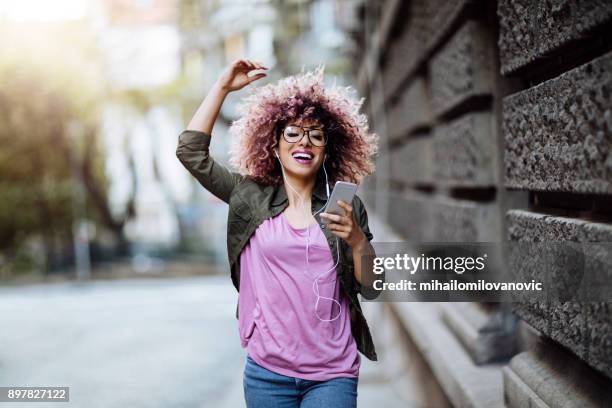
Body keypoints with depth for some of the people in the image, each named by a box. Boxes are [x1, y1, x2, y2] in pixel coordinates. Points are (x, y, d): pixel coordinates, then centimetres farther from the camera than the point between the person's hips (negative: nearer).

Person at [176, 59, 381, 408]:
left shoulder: (345, 205, 3)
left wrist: (358, 241, -16)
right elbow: (191, 151, 1)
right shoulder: (251, 196, 5)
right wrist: (223, 87, 3)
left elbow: (371, 290, 2)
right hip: (267, 371, 1)